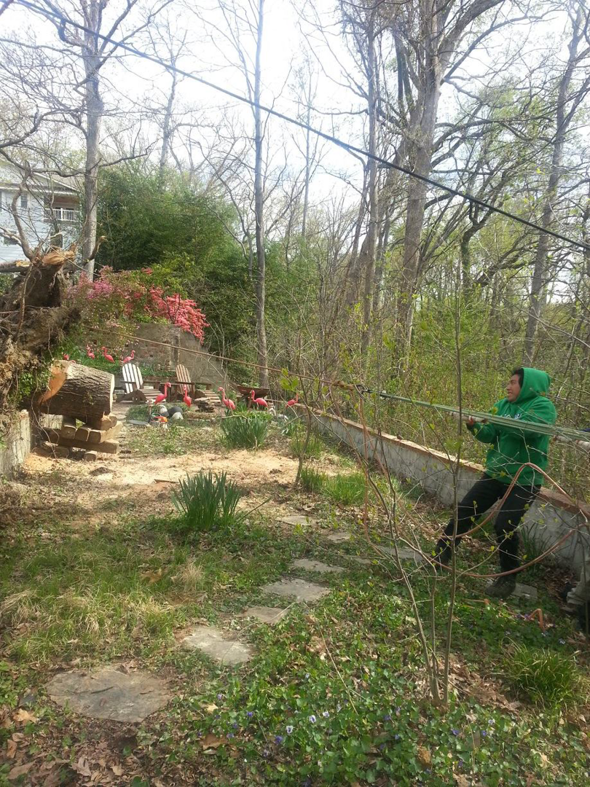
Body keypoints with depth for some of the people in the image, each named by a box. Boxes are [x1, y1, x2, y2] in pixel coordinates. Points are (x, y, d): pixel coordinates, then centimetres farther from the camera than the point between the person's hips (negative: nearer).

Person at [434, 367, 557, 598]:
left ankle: (508, 579, 10)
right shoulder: (503, 405, 6)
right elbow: (489, 435, -1)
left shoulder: (543, 406, -12)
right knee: (465, 511, 5)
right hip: (495, 473, 6)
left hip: (524, 480, -6)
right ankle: (440, 555, 20)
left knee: (505, 525, -13)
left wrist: (494, 420, -30)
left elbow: (526, 429, -30)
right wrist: (475, 427, -21)